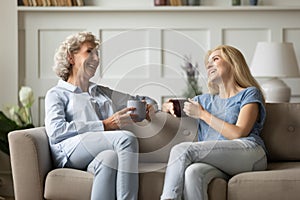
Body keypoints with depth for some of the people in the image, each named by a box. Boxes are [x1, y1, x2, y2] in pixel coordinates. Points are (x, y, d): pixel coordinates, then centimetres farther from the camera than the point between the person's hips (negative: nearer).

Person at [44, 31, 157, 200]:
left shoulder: (103, 92, 36)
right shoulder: (57, 94, 19)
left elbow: (144, 100, 43)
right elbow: (56, 131, -2)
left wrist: (148, 108, 15)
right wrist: (105, 125, -8)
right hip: (72, 151, -3)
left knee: (109, 158, -37)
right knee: (127, 138, -32)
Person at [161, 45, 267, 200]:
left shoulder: (249, 94, 15)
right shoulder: (205, 100, 33)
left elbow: (239, 133, 0)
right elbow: (166, 106, 43)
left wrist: (202, 114, 5)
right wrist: (170, 106, 16)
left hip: (248, 152, -4)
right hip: (216, 162, 4)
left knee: (182, 149, -25)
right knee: (192, 172, -34)